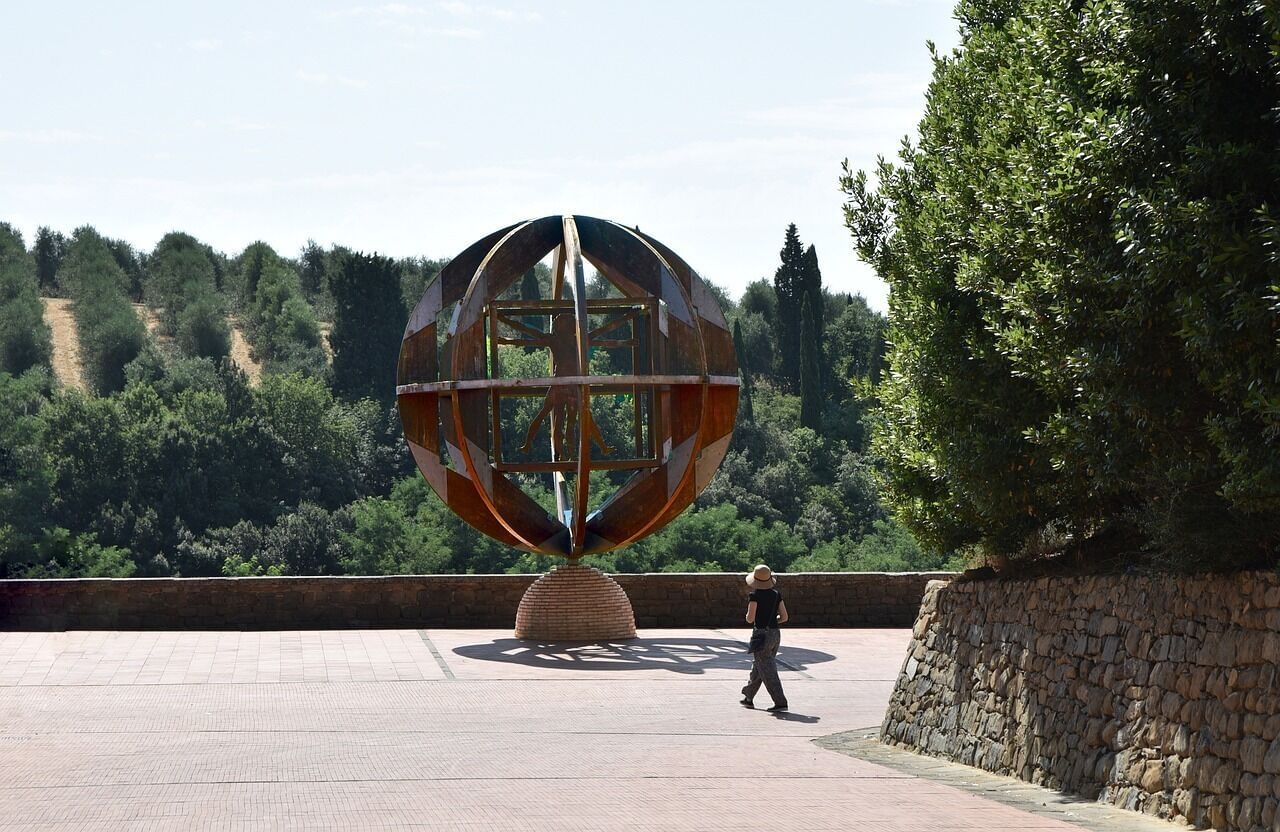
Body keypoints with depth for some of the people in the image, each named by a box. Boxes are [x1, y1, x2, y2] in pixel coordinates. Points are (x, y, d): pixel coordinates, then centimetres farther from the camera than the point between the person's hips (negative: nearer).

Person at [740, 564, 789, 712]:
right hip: (775, 634, 7)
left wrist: (748, 615, 7)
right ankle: (748, 698, 33)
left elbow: (750, 619, -15)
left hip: (761, 635, -7)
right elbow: (784, 617, 6)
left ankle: (780, 702, -12)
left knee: (768, 672, -5)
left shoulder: (755, 596, -12)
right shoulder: (776, 594, 5)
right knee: (757, 667, 21)